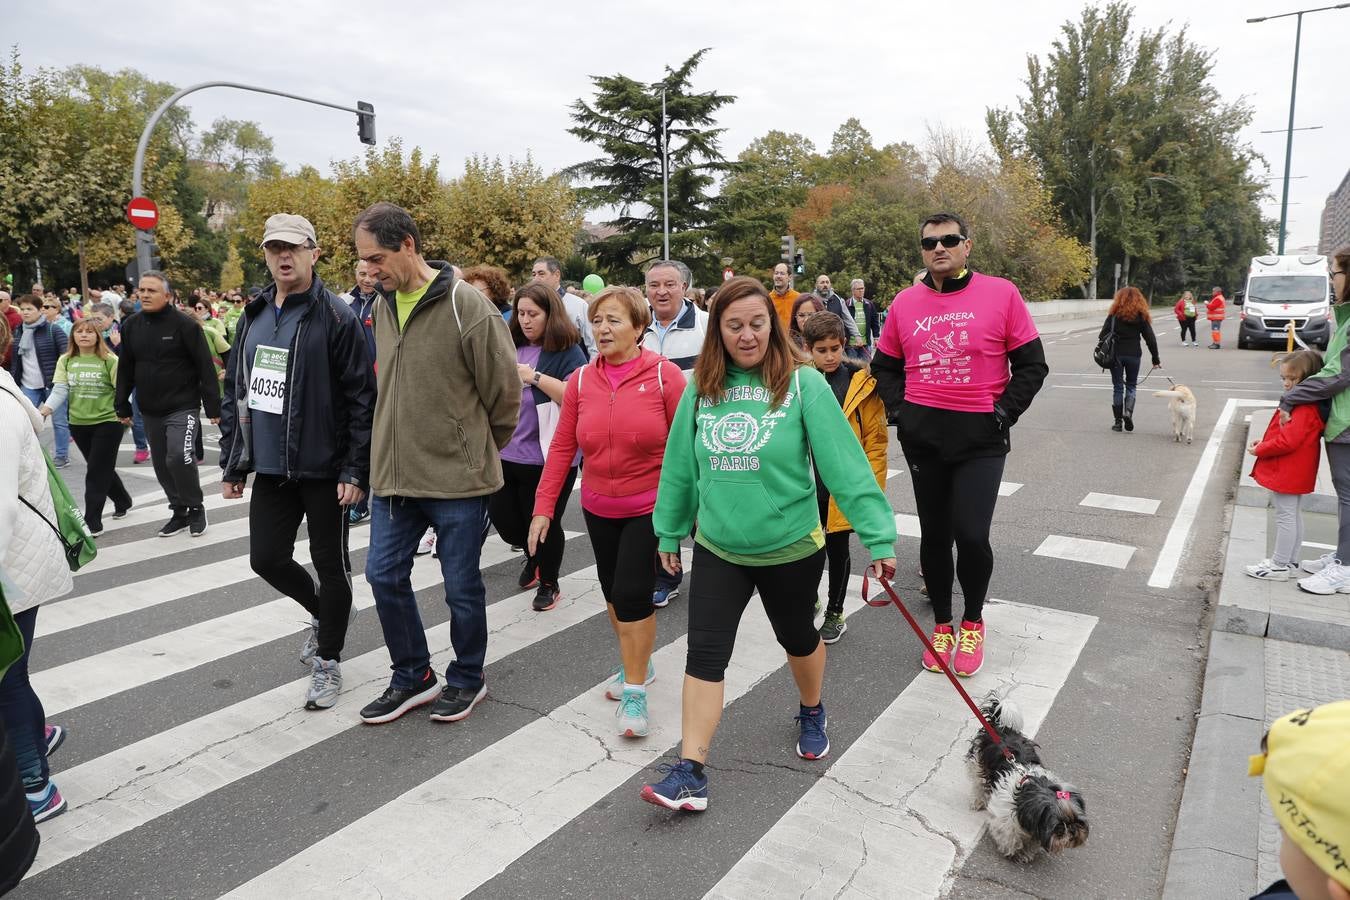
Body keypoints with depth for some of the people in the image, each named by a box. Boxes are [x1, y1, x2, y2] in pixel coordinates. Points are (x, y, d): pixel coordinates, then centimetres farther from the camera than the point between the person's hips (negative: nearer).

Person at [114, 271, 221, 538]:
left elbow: (205, 367, -11)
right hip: (150, 411, 6)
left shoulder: (184, 324, -10)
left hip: (183, 407, -6)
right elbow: (125, 369, 13)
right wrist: (123, 407, 12)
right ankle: (179, 512, 25)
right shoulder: (131, 326, 6)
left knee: (178, 458, -20)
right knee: (162, 465, 11)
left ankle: (196, 508, 1)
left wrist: (213, 406, -14)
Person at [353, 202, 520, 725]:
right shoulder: (383, 307, 7)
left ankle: (467, 679, 30)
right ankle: (412, 676, 29)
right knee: (384, 574, 9)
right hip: (393, 475, 6)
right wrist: (398, 446, 17)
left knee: (461, 587, 7)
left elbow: (504, 389, -8)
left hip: (458, 479, -6)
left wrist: (480, 449, 4)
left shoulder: (466, 306, -15)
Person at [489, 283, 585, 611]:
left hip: (548, 457, -5)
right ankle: (533, 554, 43)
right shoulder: (512, 348, 11)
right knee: (502, 519, 11)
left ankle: (549, 584, 29)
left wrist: (535, 377, -20)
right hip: (506, 453, 6)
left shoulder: (568, 352, -6)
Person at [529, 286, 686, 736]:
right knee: (612, 590, 16)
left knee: (632, 592, -9)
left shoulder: (665, 375, -13)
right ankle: (635, 663, 41)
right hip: (598, 508, 5)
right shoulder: (580, 380, -2)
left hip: (650, 507, -5)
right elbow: (562, 447, -1)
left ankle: (634, 690, 10)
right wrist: (544, 507, -4)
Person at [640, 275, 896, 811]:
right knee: (704, 653, -1)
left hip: (791, 548, -2)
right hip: (717, 549, 2)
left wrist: (879, 535, -20)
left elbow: (845, 464, -17)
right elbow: (680, 466, 5)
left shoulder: (803, 384, -14)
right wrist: (669, 532, 11)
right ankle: (690, 772, 8)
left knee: (798, 637, 20)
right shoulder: (701, 389, -3)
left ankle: (812, 713, 49)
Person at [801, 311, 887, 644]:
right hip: (806, 486, 1)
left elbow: (875, 439, -4)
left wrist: (871, 487, -7)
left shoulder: (861, 384, -6)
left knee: (837, 548, 12)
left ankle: (835, 613, 29)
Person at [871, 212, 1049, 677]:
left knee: (971, 535, -10)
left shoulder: (1001, 293, -4)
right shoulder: (905, 303, 5)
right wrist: (899, 411, 1)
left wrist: (1003, 413, -9)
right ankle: (942, 625, 30)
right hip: (922, 436, 3)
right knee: (934, 534, 11)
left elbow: (1031, 365, 0)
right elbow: (884, 365, 15)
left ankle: (973, 621, 18)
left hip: (980, 436, -3)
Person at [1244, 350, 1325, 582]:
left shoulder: (1304, 408, -24)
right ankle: (1290, 560, 32)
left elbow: (1288, 441, -29)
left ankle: (1279, 567, 7)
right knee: (1293, 515, 19)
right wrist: (1264, 443, 7)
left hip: (1287, 473, -11)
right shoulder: (1304, 403, 9)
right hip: (1294, 473, 11)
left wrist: (1260, 450, -15)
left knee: (1285, 516, -2)